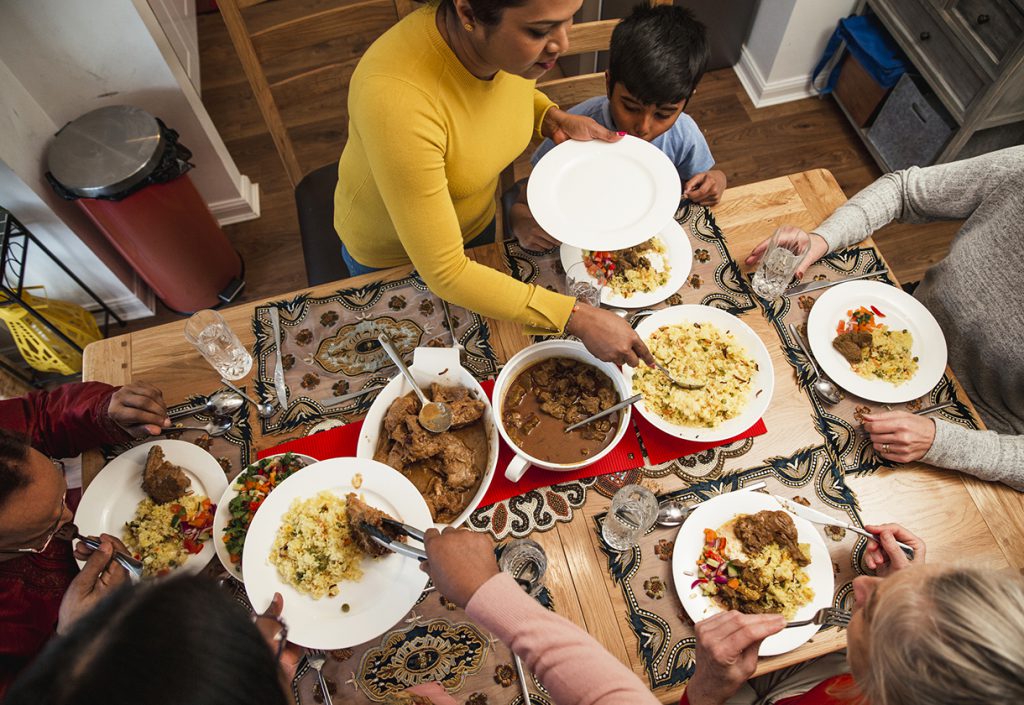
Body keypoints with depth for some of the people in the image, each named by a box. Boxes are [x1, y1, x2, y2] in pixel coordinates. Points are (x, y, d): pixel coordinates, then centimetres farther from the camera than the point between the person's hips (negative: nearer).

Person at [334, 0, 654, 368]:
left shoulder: (514, 42, -24)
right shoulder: (397, 99, -44)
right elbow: (444, 273, -38)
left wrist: (553, 118, -18)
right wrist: (577, 318, -37)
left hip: (476, 220, 6)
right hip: (392, 254, -5)